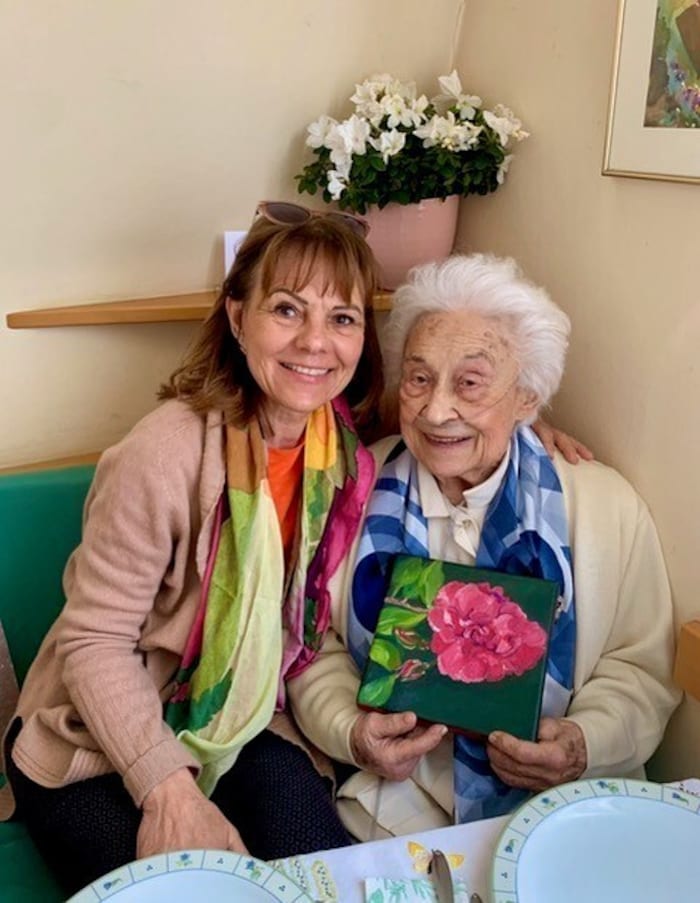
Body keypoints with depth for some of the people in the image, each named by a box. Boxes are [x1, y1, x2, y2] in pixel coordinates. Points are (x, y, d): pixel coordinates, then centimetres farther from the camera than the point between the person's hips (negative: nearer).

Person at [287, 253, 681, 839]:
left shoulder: (609, 506, 0)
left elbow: (640, 669, 6)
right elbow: (315, 651, 6)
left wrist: (585, 745, -13)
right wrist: (352, 732, -13)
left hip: (558, 808, 2)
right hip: (393, 806, -1)